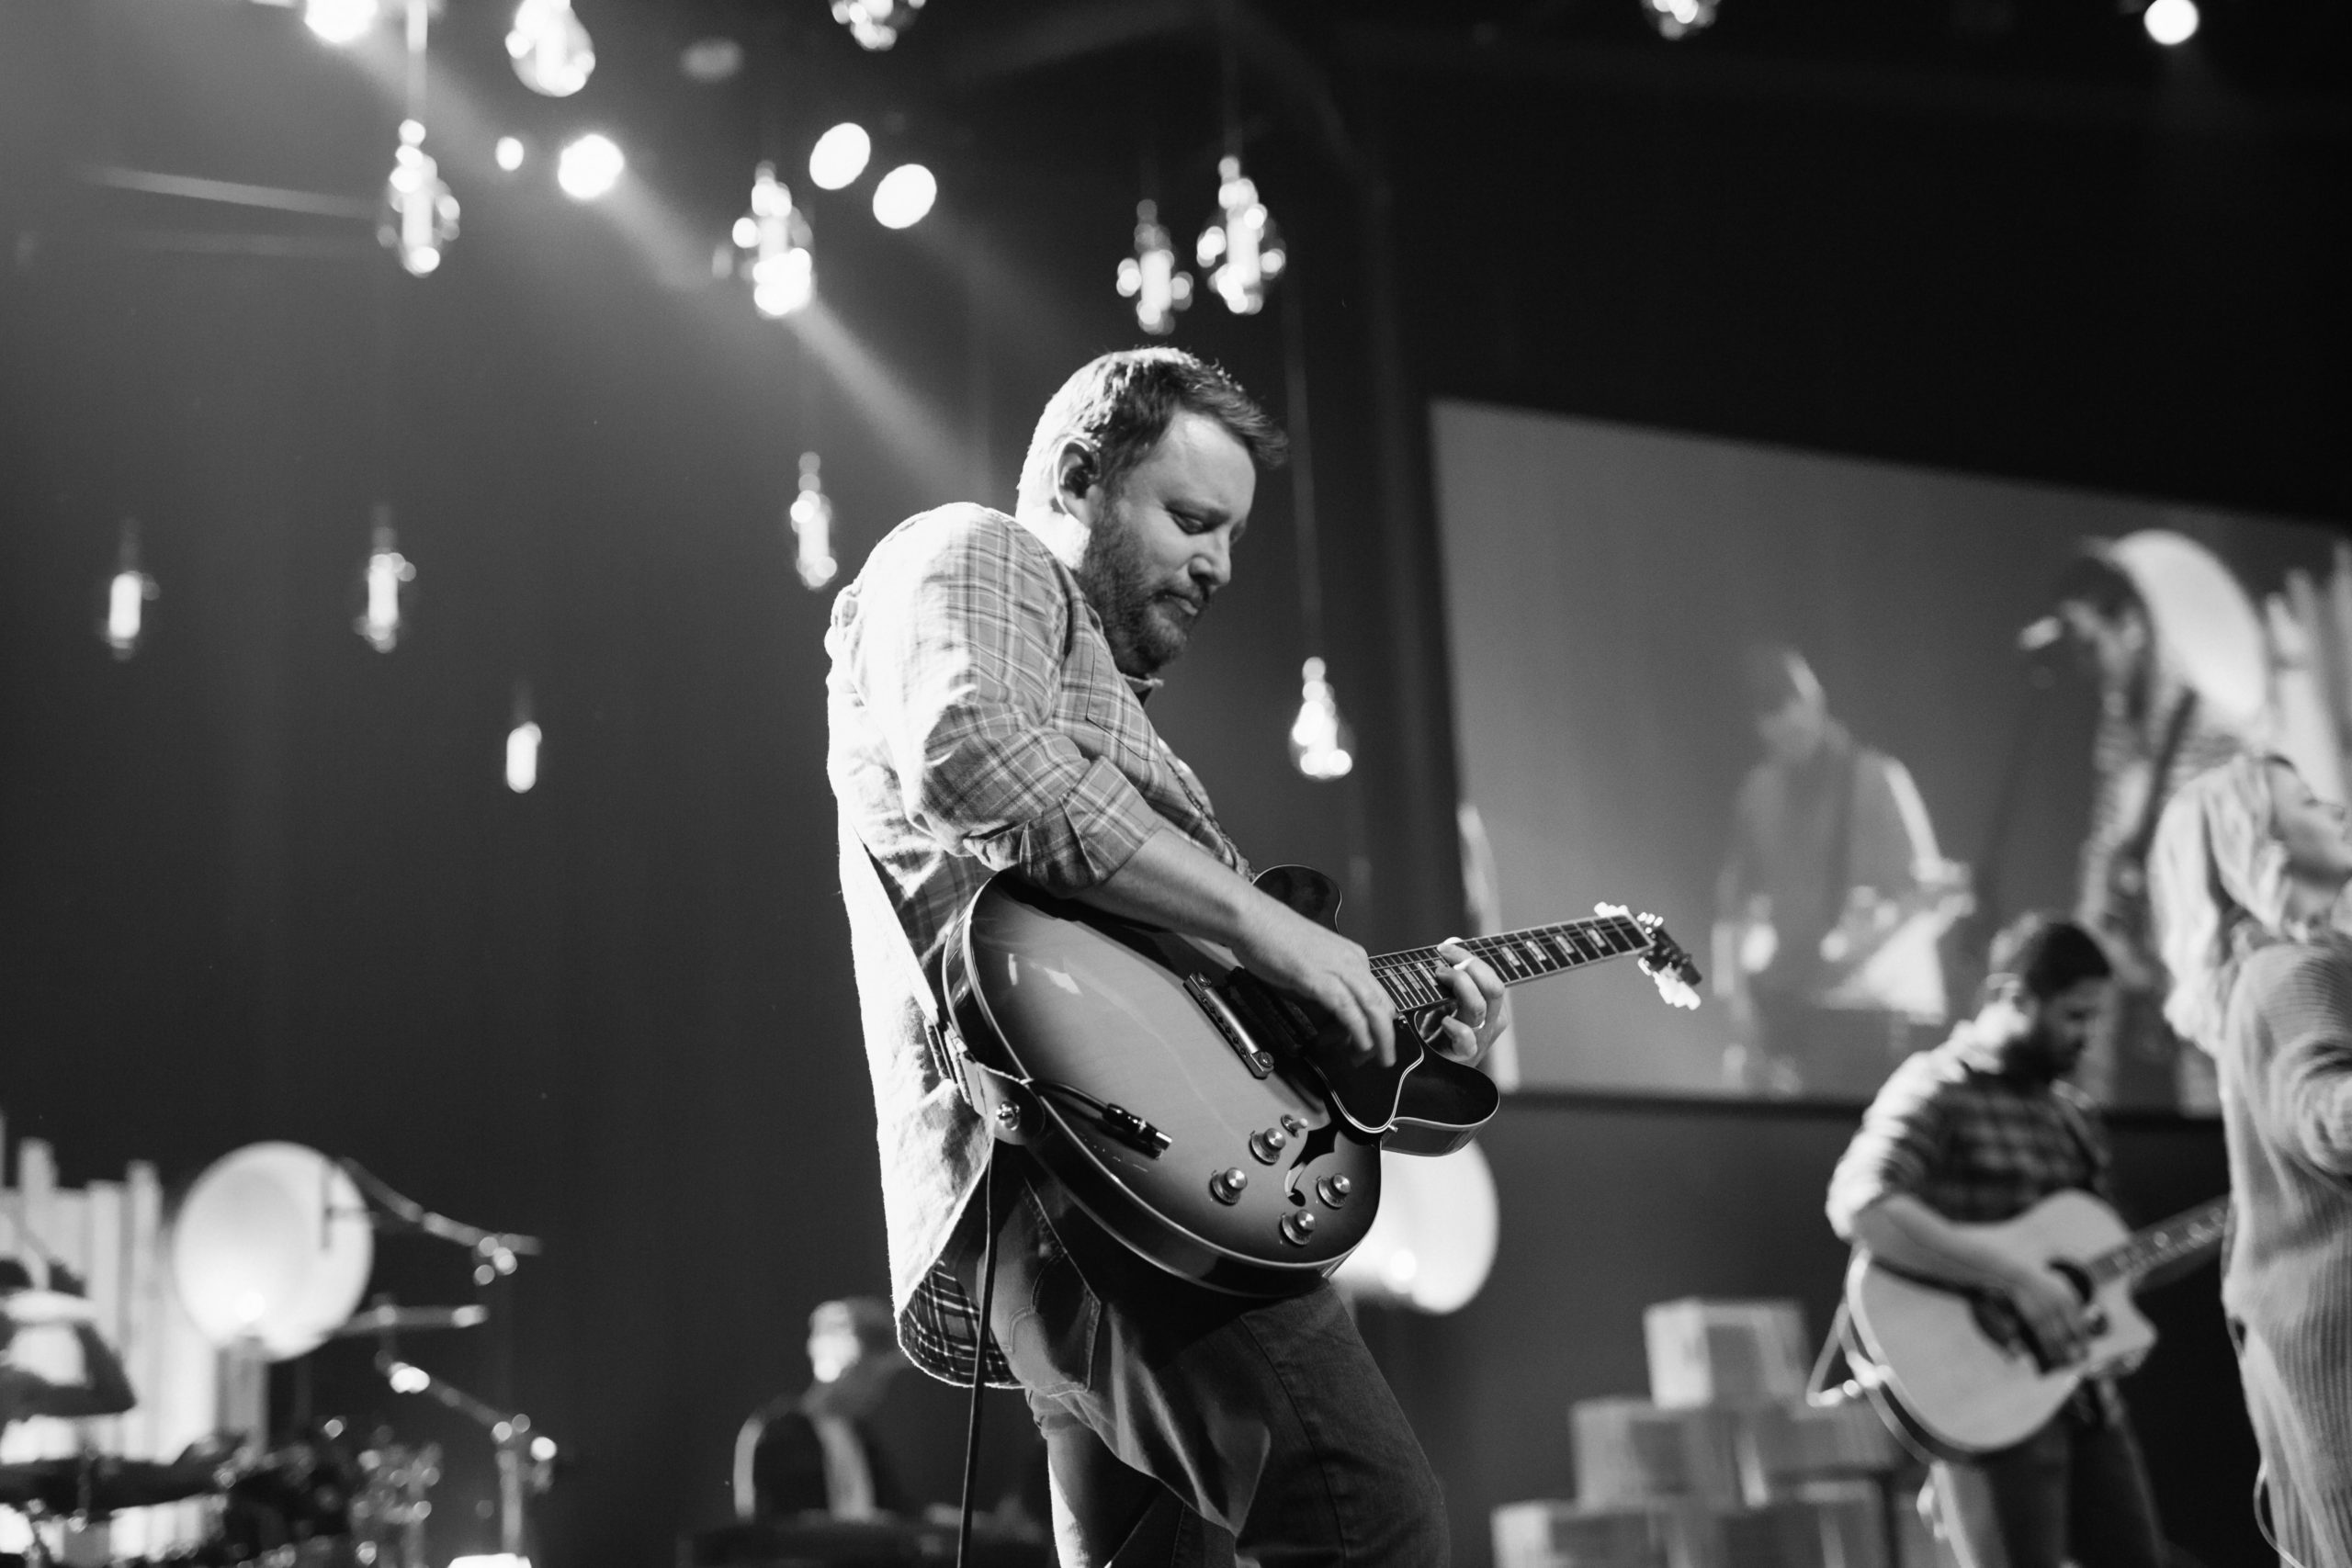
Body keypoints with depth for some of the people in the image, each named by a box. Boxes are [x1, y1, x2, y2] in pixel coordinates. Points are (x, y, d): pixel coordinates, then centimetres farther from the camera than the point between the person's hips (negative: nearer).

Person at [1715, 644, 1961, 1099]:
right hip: (1781, 1003, 4)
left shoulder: (1877, 779, -4)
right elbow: (1736, 894, 12)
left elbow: (1931, 891, -5)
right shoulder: (1759, 790, 10)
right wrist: (1736, 992, 4)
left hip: (1866, 1003, -4)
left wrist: (1870, 942, -20)